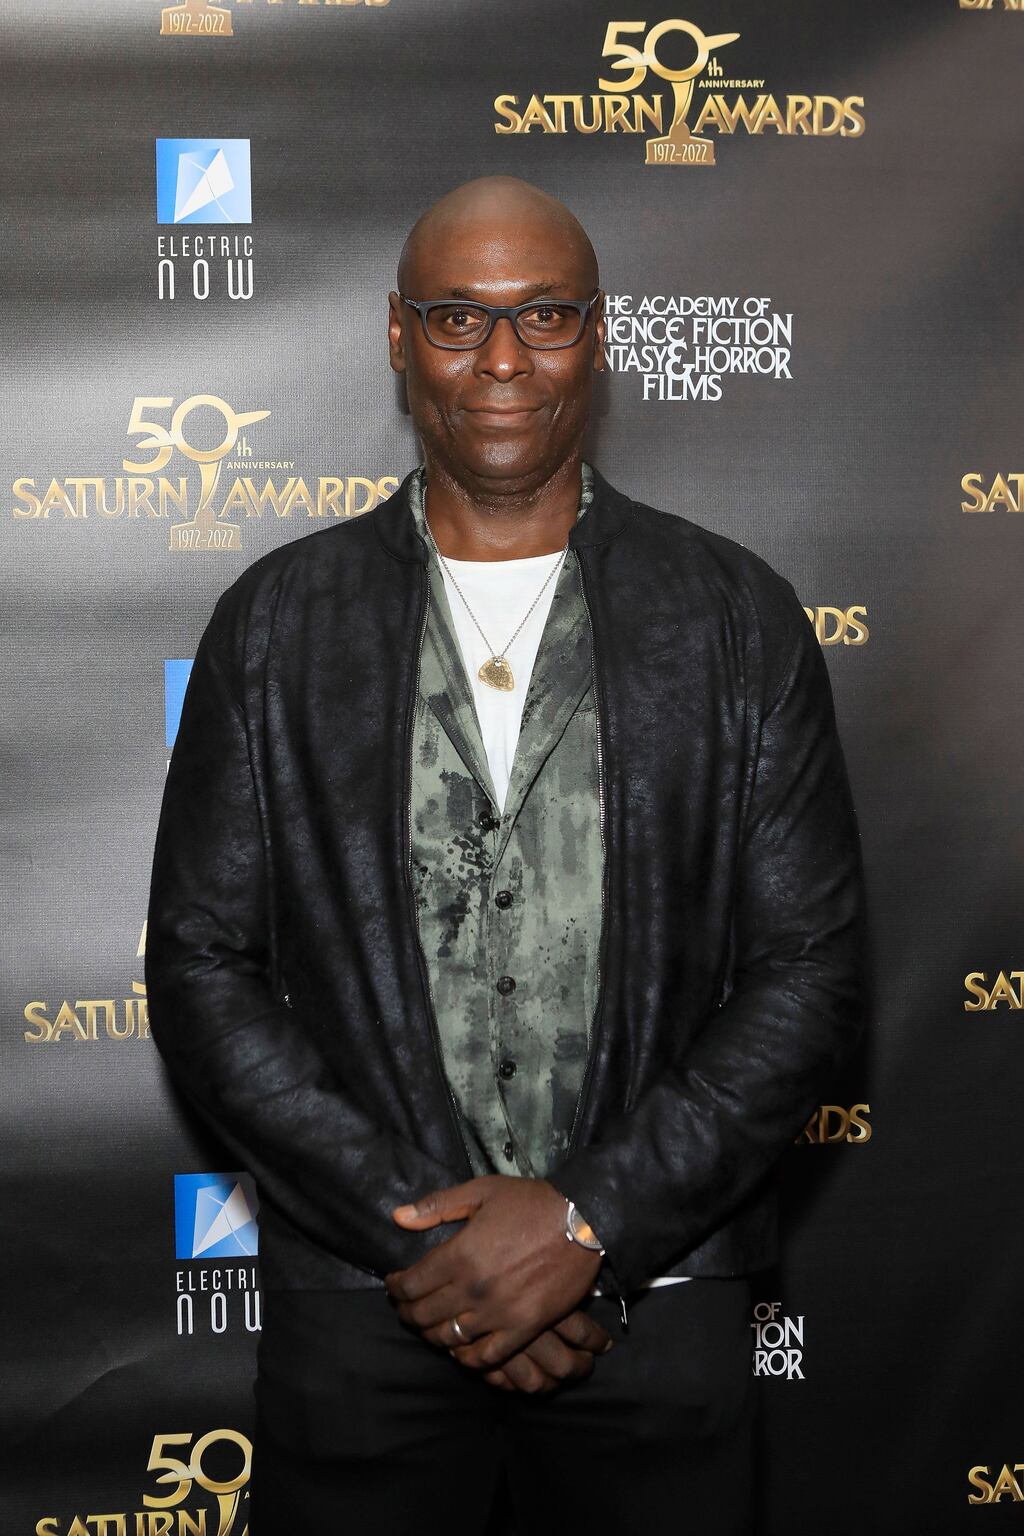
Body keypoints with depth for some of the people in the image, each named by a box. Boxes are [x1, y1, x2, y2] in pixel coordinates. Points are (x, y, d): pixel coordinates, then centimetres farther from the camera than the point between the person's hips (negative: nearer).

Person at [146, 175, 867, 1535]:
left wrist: (592, 1220, -12)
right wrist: (418, 1227, -10)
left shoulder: (740, 618, 0)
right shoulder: (276, 622, 2)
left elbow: (813, 966, -2)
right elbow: (202, 965, -1)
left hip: (657, 1306, 0)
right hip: (356, 1308, 0)